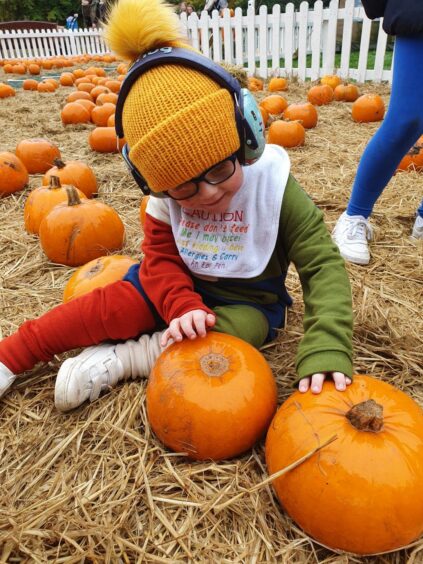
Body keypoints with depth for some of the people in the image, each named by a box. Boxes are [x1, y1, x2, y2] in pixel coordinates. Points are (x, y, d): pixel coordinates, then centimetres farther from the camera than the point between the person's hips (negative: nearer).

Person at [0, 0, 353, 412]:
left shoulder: (274, 187, -23)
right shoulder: (167, 197, -12)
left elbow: (323, 264, -24)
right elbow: (160, 257, -9)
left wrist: (326, 350, -38)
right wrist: (183, 306, -31)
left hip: (246, 300, -1)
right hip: (183, 284, 2)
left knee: (242, 329, -33)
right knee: (109, 306, -14)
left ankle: (118, 360, -20)